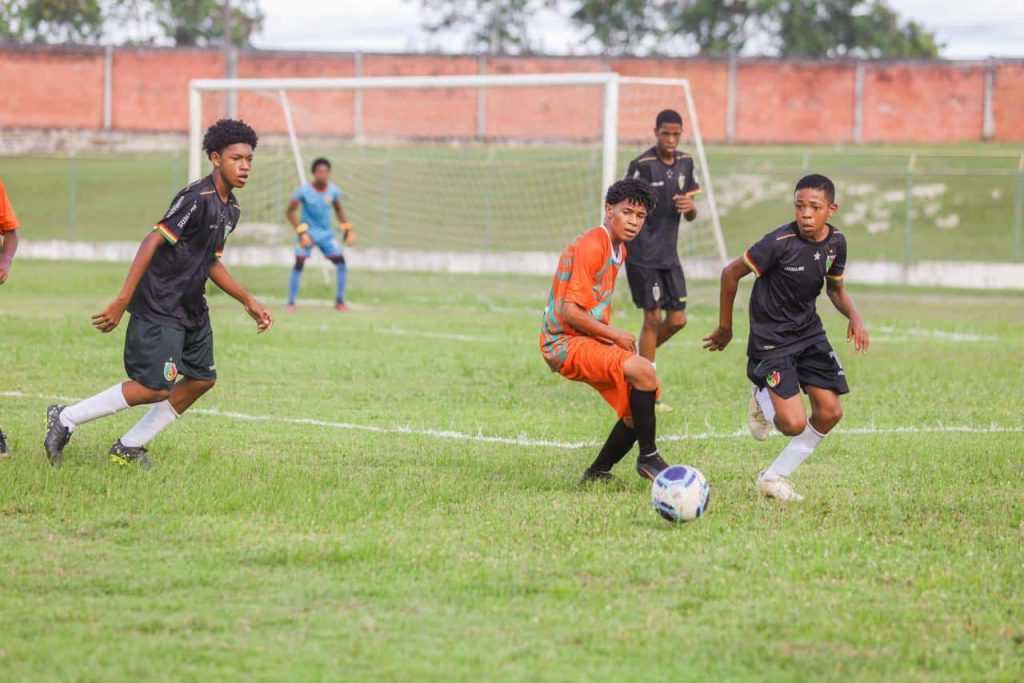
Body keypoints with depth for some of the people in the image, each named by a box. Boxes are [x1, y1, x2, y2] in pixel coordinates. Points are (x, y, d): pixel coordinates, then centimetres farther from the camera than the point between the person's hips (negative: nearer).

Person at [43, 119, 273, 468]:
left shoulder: (230, 208, 10)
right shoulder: (197, 198, -20)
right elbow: (152, 242, -23)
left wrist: (249, 302, 20)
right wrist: (122, 301, -27)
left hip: (191, 308, 10)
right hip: (160, 305, -10)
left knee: (202, 378, 10)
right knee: (155, 387, -12)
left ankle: (129, 447, 19)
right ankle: (66, 420, 3)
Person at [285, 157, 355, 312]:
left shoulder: (333, 190, -5)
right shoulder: (304, 191, -16)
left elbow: (338, 209, 14)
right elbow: (290, 211, -10)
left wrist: (347, 229, 6)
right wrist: (301, 232, -19)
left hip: (326, 233, 4)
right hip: (307, 232, -4)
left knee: (341, 263, -6)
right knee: (299, 263, -17)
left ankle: (339, 302, 6)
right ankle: (291, 303, -10)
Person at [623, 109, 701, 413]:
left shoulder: (685, 163, 7)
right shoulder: (642, 165, -13)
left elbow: (691, 216, 15)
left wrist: (690, 207, -7)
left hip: (669, 254, 6)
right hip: (643, 255, -6)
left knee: (677, 319, 4)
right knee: (653, 318, -4)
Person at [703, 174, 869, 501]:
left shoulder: (836, 242, -4)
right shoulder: (779, 242, -24)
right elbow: (731, 274, -12)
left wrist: (854, 316, -6)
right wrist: (725, 327, -4)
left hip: (809, 331, 6)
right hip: (771, 337, -6)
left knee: (830, 412, -1)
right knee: (793, 424, -17)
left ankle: (774, 477, 15)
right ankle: (763, 400, 20)